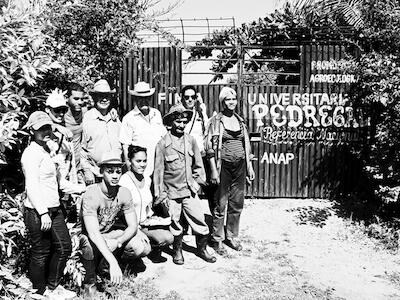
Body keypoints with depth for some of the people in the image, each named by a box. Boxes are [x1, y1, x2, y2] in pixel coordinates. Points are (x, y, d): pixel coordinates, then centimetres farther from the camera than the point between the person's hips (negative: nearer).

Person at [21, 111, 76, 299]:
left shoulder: (45, 150, 16)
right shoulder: (31, 153, -14)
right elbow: (31, 185, -20)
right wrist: (43, 212, -23)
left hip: (53, 209, 10)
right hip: (37, 212, -10)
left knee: (64, 247, 13)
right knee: (40, 254, 3)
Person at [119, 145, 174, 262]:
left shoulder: (147, 179, 7)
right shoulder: (124, 180, -15)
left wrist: (150, 216, 6)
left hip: (144, 223, 6)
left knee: (168, 238, -17)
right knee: (143, 248, -29)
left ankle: (153, 250, 12)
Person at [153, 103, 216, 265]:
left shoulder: (190, 140, 3)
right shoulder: (163, 144, -8)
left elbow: (198, 164, 14)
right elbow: (158, 170, -5)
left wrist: (198, 181, 9)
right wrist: (159, 194, -5)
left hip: (190, 190, 3)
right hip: (171, 191, -3)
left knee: (199, 220, 6)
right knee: (174, 224, 8)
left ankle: (202, 249, 27)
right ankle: (177, 251, 30)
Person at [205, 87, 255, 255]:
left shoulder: (240, 120, 11)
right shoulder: (216, 120, -4)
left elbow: (246, 145, 16)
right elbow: (210, 147, -7)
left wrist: (249, 166, 12)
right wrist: (214, 170, -13)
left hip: (240, 165, 5)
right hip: (223, 165, -5)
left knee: (237, 204, 10)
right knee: (221, 204, 1)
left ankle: (232, 236, 26)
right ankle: (217, 239, 15)